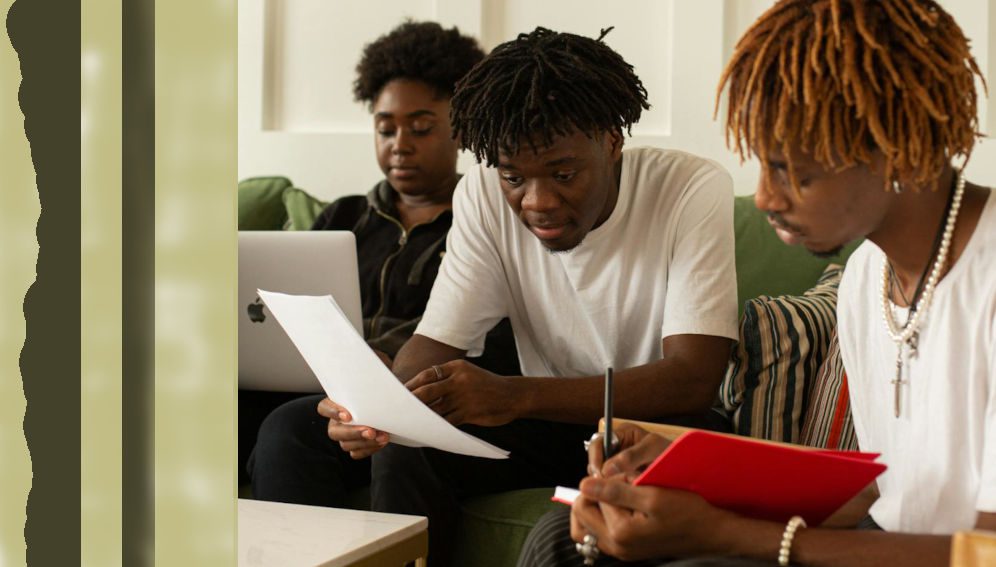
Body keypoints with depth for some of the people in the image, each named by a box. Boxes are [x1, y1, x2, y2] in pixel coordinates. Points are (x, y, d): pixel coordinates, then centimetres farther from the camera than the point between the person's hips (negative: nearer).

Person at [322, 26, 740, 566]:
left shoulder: (694, 190, -19)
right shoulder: (484, 196, -8)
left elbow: (693, 379, -27)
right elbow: (433, 344, -8)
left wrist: (514, 395, -40)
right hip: (552, 422, 3)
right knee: (401, 447, -22)